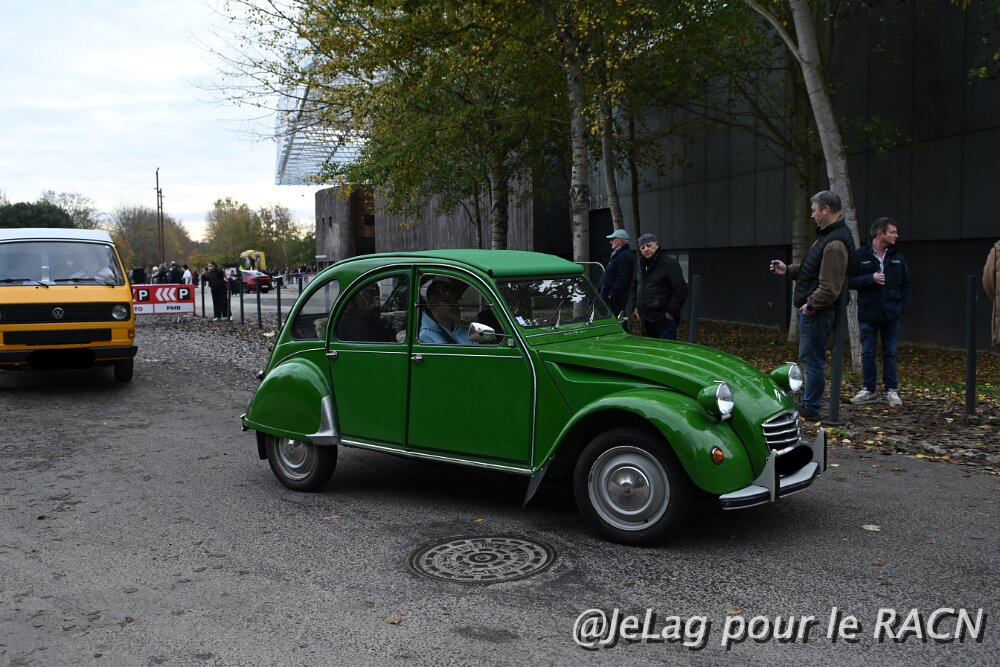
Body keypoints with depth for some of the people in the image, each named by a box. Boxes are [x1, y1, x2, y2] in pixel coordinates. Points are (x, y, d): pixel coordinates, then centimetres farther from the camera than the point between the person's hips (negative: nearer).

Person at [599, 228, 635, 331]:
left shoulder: (626, 256, -15)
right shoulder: (616, 254, 19)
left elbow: (623, 279, -24)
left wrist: (612, 294, -22)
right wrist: (599, 289, 18)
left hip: (615, 298, -10)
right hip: (609, 297, 10)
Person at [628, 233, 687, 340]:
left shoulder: (669, 263, -9)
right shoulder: (642, 265, 15)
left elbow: (681, 290, -15)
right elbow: (633, 287, 26)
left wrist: (671, 312, -15)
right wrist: (634, 306, 13)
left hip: (664, 320, -8)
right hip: (645, 321, 8)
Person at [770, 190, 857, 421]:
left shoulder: (835, 243, -21)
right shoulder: (827, 235, 13)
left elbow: (830, 288, -26)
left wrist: (811, 304, -18)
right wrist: (788, 270, 17)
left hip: (817, 312, -11)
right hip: (812, 308, 11)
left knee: (813, 359, -2)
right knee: (809, 358, 18)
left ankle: (811, 408, 7)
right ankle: (808, 401, 28)